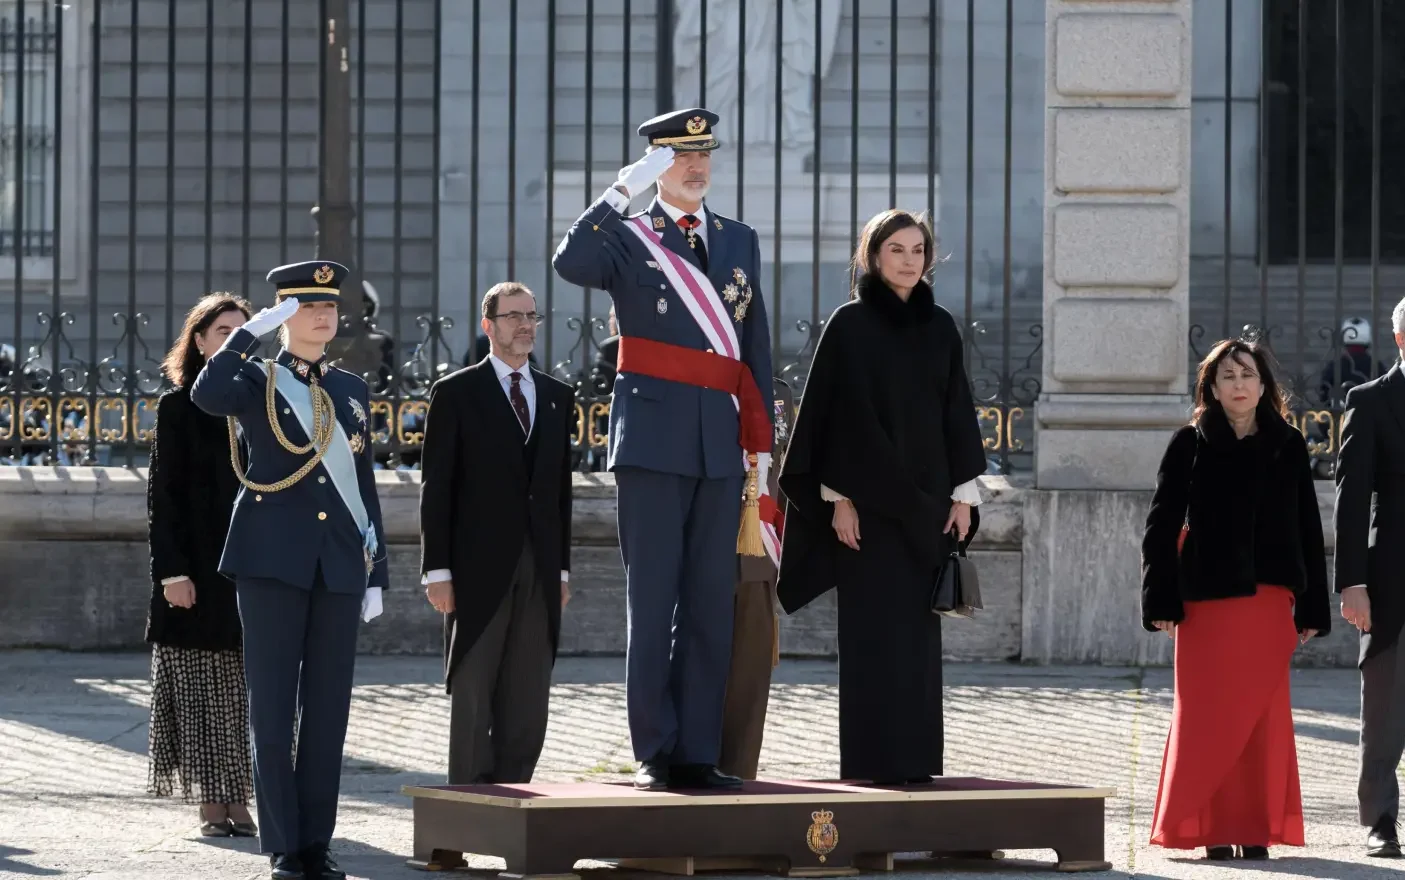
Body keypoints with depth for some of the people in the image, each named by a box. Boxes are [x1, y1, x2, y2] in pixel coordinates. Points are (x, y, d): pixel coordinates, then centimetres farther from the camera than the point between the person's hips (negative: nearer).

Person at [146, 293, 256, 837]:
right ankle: (211, 805, 2)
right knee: (200, 687, -2)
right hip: (198, 567, -3)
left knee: (242, 691, 2)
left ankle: (239, 801, 5)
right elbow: (162, 496, -3)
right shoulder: (179, 406, 1)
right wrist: (172, 571, -11)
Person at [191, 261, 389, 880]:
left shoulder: (351, 389, 16)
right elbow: (207, 395, -22)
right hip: (273, 561, -4)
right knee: (273, 706, -3)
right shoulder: (257, 380, 3)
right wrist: (256, 329, -20)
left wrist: (376, 572, 13)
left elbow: (364, 483, 17)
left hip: (339, 565, 4)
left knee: (328, 707, 3)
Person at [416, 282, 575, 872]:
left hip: (538, 570, 5)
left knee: (527, 704, 3)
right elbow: (437, 487, -3)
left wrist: (563, 567, 11)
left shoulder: (557, 397, 14)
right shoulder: (456, 394, 0)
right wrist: (436, 571, -9)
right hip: (478, 568, -5)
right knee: (471, 697, -4)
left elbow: (560, 487, 16)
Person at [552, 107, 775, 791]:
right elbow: (570, 264, -21)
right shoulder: (627, 237, 3)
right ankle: (655, 754, 0)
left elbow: (755, 350, 16)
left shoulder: (740, 242, 15)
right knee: (652, 600, -3)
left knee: (711, 604, 4)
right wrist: (622, 191, -24)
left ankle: (697, 754, 7)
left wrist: (760, 447, 11)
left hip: (720, 445, 4)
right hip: (653, 441, -4)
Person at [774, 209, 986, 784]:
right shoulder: (850, 325, -3)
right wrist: (839, 496, -13)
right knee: (874, 626, -6)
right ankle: (870, 758, -5)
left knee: (919, 627, 5)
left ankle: (914, 756, 8)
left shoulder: (940, 328, 10)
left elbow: (958, 413, 12)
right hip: (867, 498, -5)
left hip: (925, 499, 5)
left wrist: (964, 493, 5)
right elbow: (835, 411, -7)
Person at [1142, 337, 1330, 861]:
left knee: (1263, 716, 2)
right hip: (1206, 601, -2)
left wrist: (1312, 609, 6)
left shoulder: (1287, 447, 7)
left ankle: (1256, 830, 8)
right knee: (1209, 715, -1)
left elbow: (1308, 529, 9)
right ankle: (1212, 828, 4)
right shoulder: (1190, 445, 1)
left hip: (1268, 601, 2)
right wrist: (1161, 601, -7)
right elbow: (1161, 527, 0)